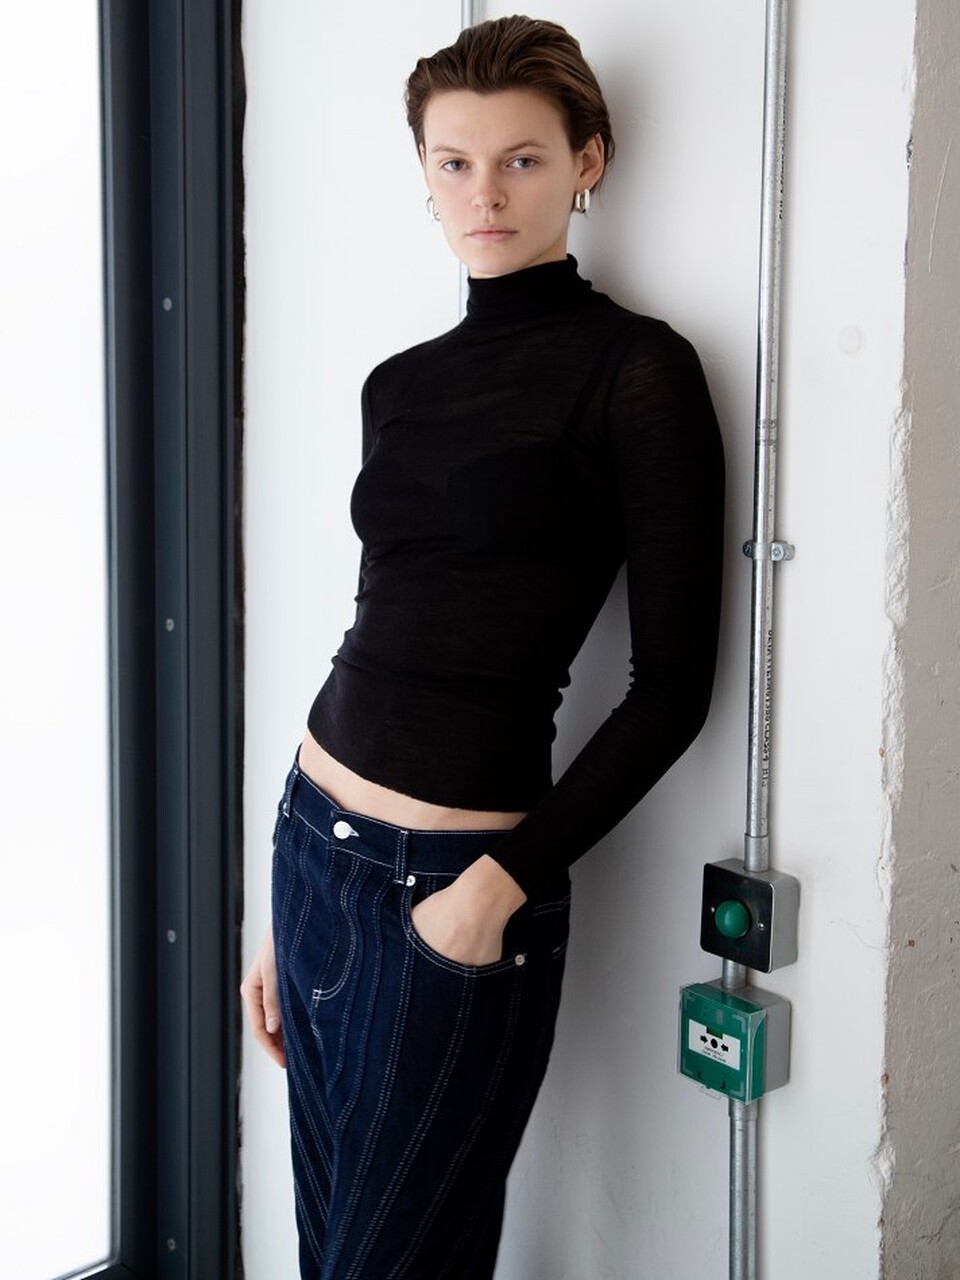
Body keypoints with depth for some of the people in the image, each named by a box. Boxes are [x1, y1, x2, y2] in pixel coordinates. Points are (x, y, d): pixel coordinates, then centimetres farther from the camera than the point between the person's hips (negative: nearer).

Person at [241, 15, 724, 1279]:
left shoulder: (636, 369, -9)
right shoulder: (400, 383, 10)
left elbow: (673, 683, -11)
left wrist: (503, 884, -15)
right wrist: (286, 916, 16)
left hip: (456, 886, -6)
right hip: (312, 843, 7)